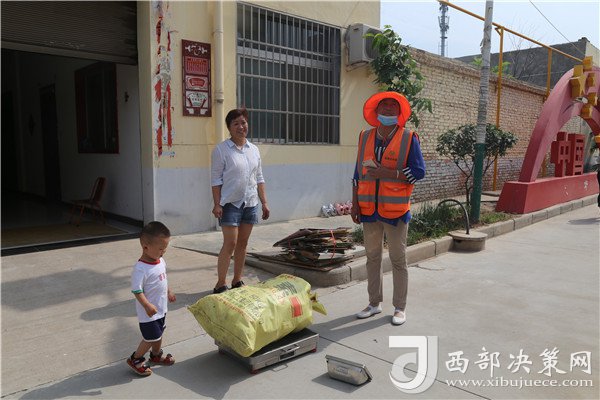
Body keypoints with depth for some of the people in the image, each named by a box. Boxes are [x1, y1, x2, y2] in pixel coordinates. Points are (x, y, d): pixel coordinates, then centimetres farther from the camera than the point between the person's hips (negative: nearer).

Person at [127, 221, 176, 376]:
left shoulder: (161, 261, -1)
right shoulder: (140, 269, -28)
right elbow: (137, 291, -27)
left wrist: (169, 292, 22)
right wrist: (147, 306, -34)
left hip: (161, 308, 9)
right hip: (148, 312, -8)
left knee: (159, 333, 24)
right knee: (151, 338, 2)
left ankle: (156, 355, 46)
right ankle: (135, 359, 24)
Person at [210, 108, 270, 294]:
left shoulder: (254, 150, 10)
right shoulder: (221, 149, -6)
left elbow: (259, 178, 13)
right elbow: (216, 179, -7)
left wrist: (264, 202, 9)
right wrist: (217, 204, -14)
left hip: (250, 203, 5)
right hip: (230, 203, -5)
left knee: (243, 243, 10)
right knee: (230, 243, -8)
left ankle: (237, 281, 22)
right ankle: (220, 284, 3)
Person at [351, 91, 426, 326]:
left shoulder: (408, 139, -4)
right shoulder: (365, 137, 8)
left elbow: (419, 172, -10)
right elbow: (358, 173, 11)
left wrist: (387, 173, -20)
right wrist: (355, 204, 7)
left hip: (395, 210, -4)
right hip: (369, 210, 4)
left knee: (398, 260, 6)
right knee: (372, 258, 13)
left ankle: (400, 308, 19)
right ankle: (374, 303, 27)